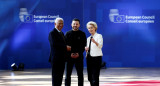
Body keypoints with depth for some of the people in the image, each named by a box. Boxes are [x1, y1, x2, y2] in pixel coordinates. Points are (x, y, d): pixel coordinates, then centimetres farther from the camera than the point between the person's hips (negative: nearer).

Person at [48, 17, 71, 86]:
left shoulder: (61, 33, 20)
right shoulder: (52, 33, -9)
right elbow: (54, 44, -21)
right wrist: (66, 47, -17)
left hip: (62, 58, 8)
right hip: (56, 58, -8)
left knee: (60, 76, 9)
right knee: (56, 75, -5)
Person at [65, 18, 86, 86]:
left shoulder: (82, 34, 5)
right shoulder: (68, 34, 6)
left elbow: (84, 45, 2)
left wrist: (79, 53, -13)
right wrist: (70, 53, -11)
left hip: (79, 56, 0)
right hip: (69, 56, 0)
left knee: (80, 74, 3)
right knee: (68, 74, 2)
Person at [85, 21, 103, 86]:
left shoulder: (99, 36, -2)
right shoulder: (88, 38, 18)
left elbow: (100, 46, -19)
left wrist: (95, 42, -39)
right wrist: (86, 49, 2)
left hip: (96, 57, -7)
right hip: (89, 57, 7)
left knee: (95, 77, -13)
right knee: (90, 77, 7)